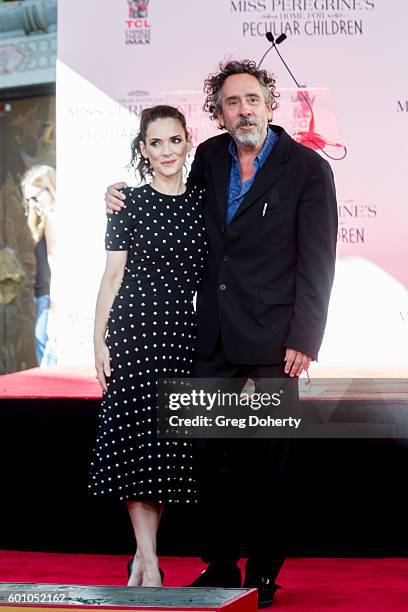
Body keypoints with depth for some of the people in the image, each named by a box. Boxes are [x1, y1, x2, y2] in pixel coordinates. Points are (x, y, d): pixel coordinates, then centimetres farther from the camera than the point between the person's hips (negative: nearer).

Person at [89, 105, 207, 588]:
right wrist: (99, 339, -6)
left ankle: (143, 556, 12)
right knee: (139, 436, -7)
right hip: (135, 326, -4)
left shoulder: (201, 203, 10)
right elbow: (112, 276, 0)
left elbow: (207, 274, 14)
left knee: (171, 440, 3)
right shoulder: (131, 204, 1)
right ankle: (149, 564, -6)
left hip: (182, 330, 4)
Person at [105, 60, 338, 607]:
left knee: (268, 459, 2)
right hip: (215, 336, 4)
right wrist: (129, 200, 9)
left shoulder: (307, 168, -6)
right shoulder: (209, 157, 8)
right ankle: (220, 567, 17)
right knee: (214, 455, 6)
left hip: (272, 339, -4)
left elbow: (316, 262, -8)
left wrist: (304, 341, -13)